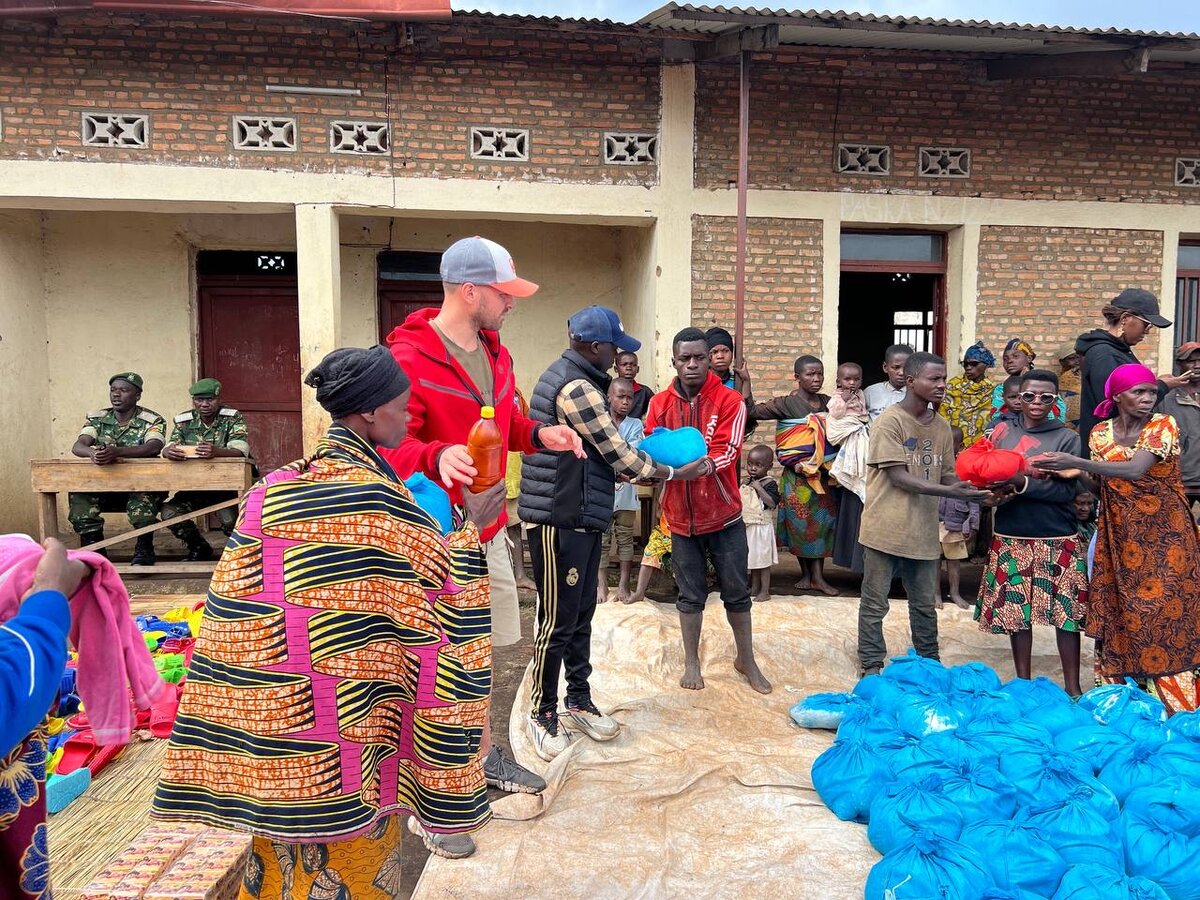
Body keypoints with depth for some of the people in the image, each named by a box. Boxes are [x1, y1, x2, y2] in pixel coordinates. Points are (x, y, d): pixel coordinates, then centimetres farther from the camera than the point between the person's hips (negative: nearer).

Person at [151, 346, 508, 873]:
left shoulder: (271, 492, 0)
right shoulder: (381, 500, -19)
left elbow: (236, 604, 5)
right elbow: (443, 587, -10)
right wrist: (471, 527, 1)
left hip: (275, 707, 6)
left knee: (288, 842, 21)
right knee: (353, 850, 13)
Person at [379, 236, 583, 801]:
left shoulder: (494, 353, 9)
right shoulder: (408, 358, -19)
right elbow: (391, 444, -25)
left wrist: (538, 434, 0)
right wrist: (436, 457, -44)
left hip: (488, 528, 8)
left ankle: (483, 756, 39)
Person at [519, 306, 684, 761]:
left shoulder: (566, 376, 14)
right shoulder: (577, 388, -19)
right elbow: (619, 457, -15)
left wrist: (642, 452, 10)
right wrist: (674, 472, -1)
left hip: (581, 518, 10)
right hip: (561, 520, -10)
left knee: (581, 615, 17)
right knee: (558, 621, 1)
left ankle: (579, 700, 29)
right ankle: (543, 712, 15)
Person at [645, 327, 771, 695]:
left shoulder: (729, 401, -7)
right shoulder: (660, 404, 0)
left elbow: (727, 452, -17)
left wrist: (700, 465, -37)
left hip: (723, 514, -1)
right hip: (682, 517, 1)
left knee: (737, 591, 11)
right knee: (691, 594, 13)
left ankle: (746, 659, 28)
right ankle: (691, 661, 28)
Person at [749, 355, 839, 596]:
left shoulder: (828, 403, 5)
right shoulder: (787, 404, -7)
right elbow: (752, 412, -14)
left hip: (824, 475, 4)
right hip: (797, 476, -4)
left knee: (822, 521, 6)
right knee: (800, 522, 5)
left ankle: (818, 576, 14)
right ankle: (806, 574, 20)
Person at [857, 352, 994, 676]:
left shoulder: (941, 426, 9)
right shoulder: (890, 421, -11)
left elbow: (947, 474, 10)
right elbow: (898, 477, -16)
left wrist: (974, 490, -11)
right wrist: (951, 492, -23)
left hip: (923, 530, 6)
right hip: (887, 528, -6)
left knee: (925, 604, 17)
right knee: (875, 603, 5)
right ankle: (871, 666, 18)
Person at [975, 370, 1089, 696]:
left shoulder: (1067, 438, 0)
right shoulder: (1003, 431, 6)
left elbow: (1067, 489, -9)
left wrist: (1023, 483, -19)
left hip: (1058, 540, -2)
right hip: (1012, 537, 2)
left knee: (1067, 611, 1)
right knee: (1017, 610, 7)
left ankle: (1072, 686, 16)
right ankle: (1023, 681, 22)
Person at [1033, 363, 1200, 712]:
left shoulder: (1164, 425, -9)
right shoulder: (1100, 432, 4)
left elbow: (1137, 469, -25)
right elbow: (1097, 480, 5)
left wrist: (1075, 462, -32)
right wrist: (1061, 471, -12)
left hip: (1163, 536, -3)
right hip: (1118, 536, 4)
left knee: (1164, 614, -4)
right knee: (1118, 614, 5)